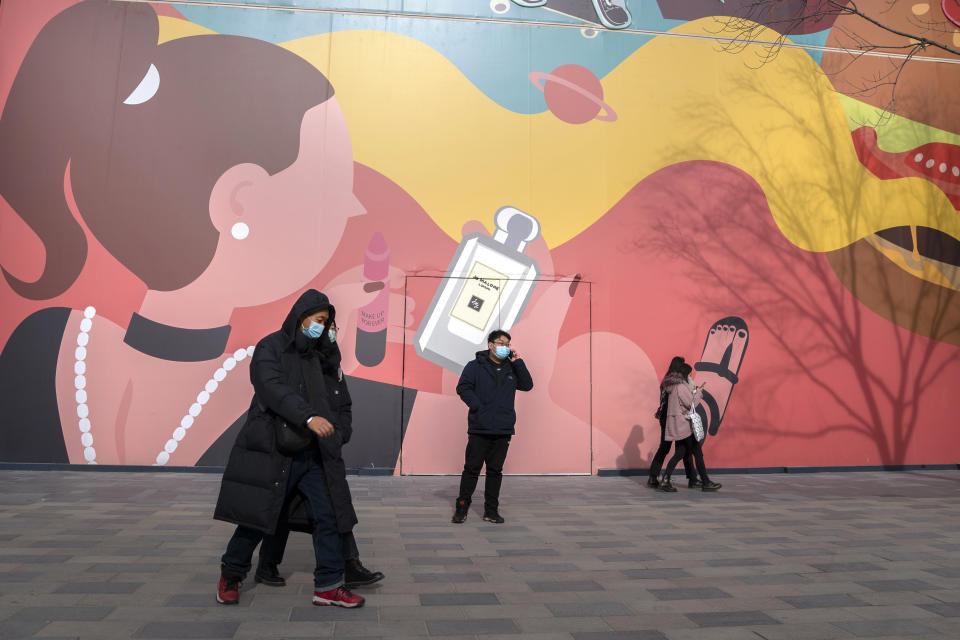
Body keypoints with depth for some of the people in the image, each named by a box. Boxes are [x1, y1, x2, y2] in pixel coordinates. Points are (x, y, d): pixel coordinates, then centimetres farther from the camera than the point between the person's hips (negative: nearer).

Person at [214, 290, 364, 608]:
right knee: (257, 516, 5)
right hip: (273, 450, -6)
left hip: (311, 454, 6)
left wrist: (334, 433, 12)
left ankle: (328, 586, 11)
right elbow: (273, 389, -22)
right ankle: (231, 574, 30)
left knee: (326, 516, 2)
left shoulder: (313, 356, 16)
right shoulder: (270, 347, -5)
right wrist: (308, 418, -32)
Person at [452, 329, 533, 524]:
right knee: (471, 469, 1)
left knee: (495, 471, 9)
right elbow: (463, 388, -4)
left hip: (503, 431, 4)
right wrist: (477, 407, -13)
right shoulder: (475, 366, 2)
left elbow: (527, 385, 7)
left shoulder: (511, 369, 14)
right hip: (479, 429, -3)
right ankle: (461, 507, 13)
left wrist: (518, 363, 0)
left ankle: (491, 510, 18)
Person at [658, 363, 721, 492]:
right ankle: (706, 483, 8)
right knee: (698, 453, 0)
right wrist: (697, 392, 2)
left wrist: (694, 390, 20)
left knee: (679, 453, 10)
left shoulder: (673, 387, 15)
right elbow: (691, 404, -13)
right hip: (683, 424, -10)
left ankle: (665, 481, 3)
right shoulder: (681, 386, -15)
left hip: (676, 426, 10)